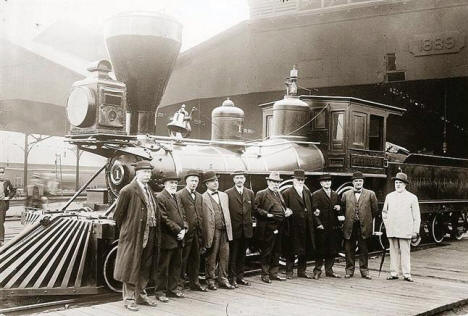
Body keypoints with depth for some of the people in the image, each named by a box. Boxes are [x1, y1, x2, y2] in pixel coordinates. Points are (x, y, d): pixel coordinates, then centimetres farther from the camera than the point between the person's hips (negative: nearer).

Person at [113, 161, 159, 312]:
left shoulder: (149, 190, 11)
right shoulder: (128, 190, -12)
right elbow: (118, 214, -5)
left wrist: (155, 229, 10)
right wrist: (124, 228, 4)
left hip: (149, 236, 7)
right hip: (133, 235, -7)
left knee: (145, 267, 14)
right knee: (131, 267, 2)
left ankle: (140, 295, 27)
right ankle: (129, 298, 12)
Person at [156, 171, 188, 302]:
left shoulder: (177, 198, 18)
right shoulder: (160, 197, -10)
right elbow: (164, 219, -16)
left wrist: (184, 229, 1)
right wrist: (178, 230, -15)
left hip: (178, 238, 9)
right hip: (167, 238, -8)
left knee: (176, 265, 14)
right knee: (163, 266, 0)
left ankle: (173, 288, 25)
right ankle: (160, 291, 8)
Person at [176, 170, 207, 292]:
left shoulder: (199, 196, 17)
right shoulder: (179, 195, -6)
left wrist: (201, 233, 12)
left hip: (197, 232, 7)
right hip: (186, 232, -7)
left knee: (195, 258, 12)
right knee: (183, 258, -2)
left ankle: (194, 283, 20)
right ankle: (179, 283, 7)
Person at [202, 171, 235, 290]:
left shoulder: (224, 195, 16)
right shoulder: (203, 198, -6)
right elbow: (203, 218, -9)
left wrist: (229, 230, 13)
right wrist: (207, 235, -12)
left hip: (225, 231, 6)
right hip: (212, 231, -5)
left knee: (225, 256, 8)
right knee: (211, 257, 4)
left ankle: (223, 280, 19)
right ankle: (210, 280, 16)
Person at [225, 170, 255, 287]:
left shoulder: (250, 193, 9)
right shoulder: (228, 193, -6)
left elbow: (253, 209, 15)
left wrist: (249, 220, 7)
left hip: (246, 229, 4)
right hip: (234, 229, -4)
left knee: (242, 254, 12)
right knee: (233, 254, 1)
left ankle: (240, 276, 21)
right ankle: (232, 278, 8)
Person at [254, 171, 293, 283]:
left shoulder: (279, 194, 20)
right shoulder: (261, 194, -4)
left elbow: (283, 207, 31)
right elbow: (256, 209, -11)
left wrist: (287, 211, 9)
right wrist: (267, 214, -21)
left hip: (279, 228, 7)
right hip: (267, 228, -7)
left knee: (277, 252, 13)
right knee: (266, 252, -1)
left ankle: (274, 273, 22)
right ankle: (265, 274, 8)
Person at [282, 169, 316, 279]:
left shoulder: (307, 192, 14)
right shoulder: (287, 193, -5)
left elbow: (310, 208, 17)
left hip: (306, 227, 6)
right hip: (293, 227, -6)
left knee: (304, 250, 11)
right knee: (291, 251, 2)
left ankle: (301, 271, 22)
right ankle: (289, 272, 11)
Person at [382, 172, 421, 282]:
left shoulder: (412, 197, 3)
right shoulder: (389, 196, 12)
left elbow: (416, 216, 3)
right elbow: (384, 212, 21)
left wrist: (415, 231, -2)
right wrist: (387, 224, 10)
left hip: (405, 230, -3)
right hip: (391, 230, 3)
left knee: (405, 252, -3)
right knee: (394, 251, 5)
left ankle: (406, 274, 3)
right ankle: (394, 273, 10)